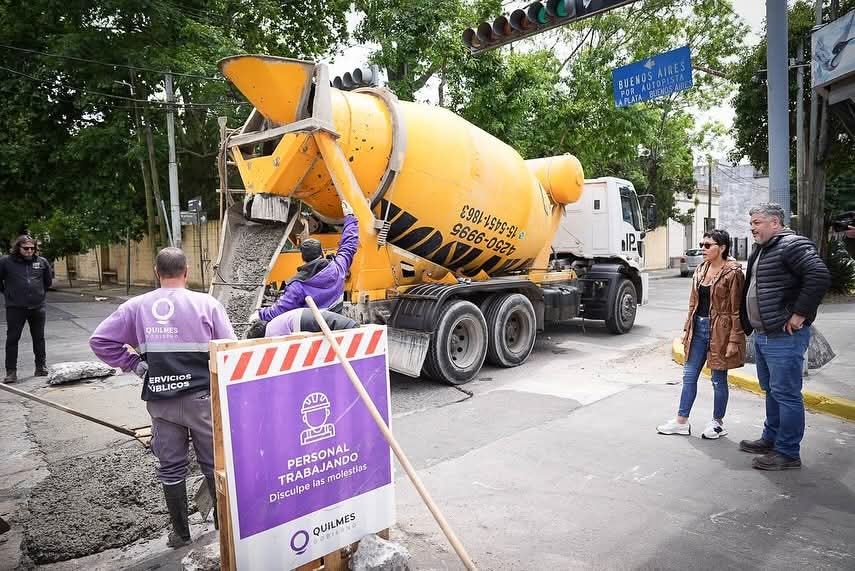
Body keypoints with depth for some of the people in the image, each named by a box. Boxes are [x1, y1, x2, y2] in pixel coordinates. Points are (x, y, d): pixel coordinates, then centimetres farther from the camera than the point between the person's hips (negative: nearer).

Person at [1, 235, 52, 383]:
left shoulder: (42, 262, 4)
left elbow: (48, 281, 19)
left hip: (37, 306, 2)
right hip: (15, 308, -2)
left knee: (39, 338, 11)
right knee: (12, 338, 1)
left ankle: (41, 368, 22)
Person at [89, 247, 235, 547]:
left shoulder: (136, 306, 0)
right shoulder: (206, 304, -9)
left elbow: (100, 340, 2)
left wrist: (135, 364, 4)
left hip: (159, 400, 3)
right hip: (201, 396, -2)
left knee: (170, 466, 16)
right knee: (213, 462, 14)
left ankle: (180, 532, 28)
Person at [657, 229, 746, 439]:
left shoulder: (732, 273, -12)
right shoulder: (700, 270, 9)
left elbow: (737, 310, -13)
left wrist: (734, 340, -15)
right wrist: (687, 329, 12)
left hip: (720, 331, -7)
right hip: (698, 328, 7)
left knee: (718, 379, 7)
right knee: (689, 376, 9)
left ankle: (718, 423, 24)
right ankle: (682, 421, 19)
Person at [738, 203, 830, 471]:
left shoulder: (793, 245, -13)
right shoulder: (760, 250, 17)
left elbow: (820, 277, -25)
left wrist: (799, 315, -22)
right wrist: (747, 326, 20)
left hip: (784, 337, -10)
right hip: (762, 336, 10)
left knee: (786, 394, -2)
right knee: (772, 391, 19)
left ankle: (788, 453, 8)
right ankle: (771, 439, 32)